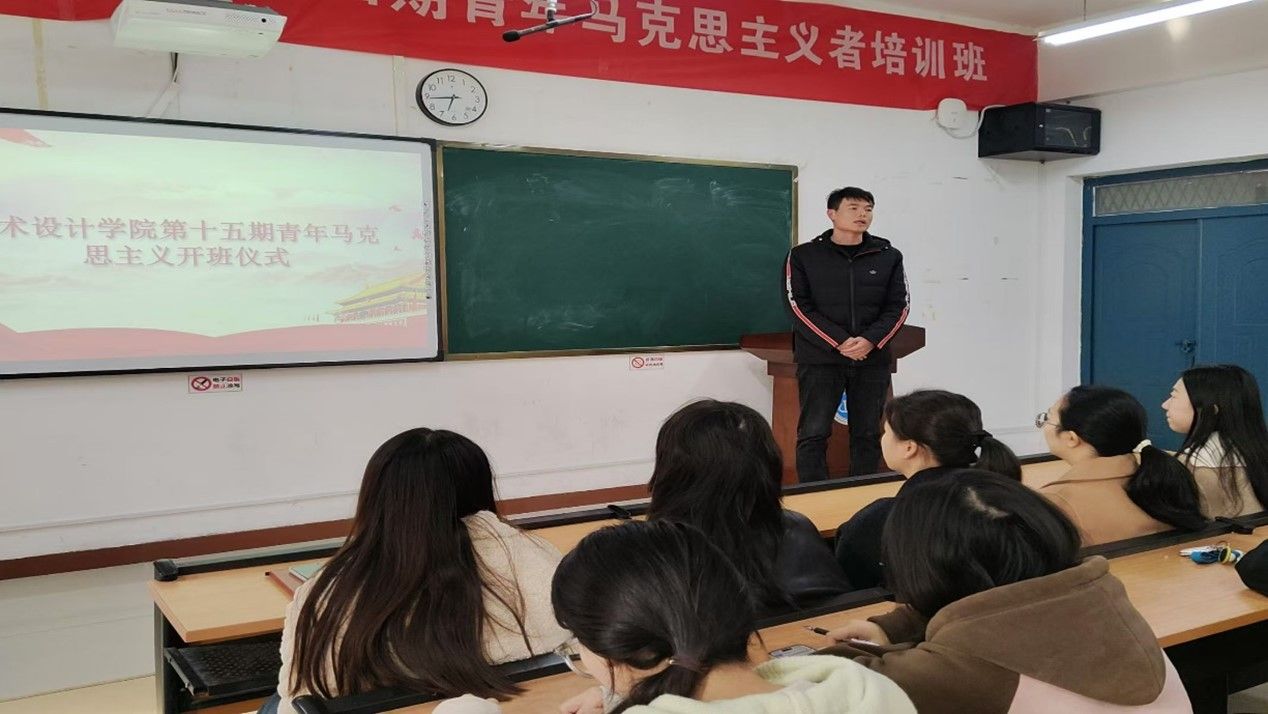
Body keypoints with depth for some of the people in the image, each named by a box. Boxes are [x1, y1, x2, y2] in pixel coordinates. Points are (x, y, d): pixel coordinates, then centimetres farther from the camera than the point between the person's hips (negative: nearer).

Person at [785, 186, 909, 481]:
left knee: (868, 435, 8)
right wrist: (840, 343, -16)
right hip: (819, 359, -2)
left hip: (873, 359, 3)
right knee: (813, 434, -3)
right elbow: (800, 307, -7)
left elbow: (898, 307, 3)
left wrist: (870, 341, -14)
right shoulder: (803, 256, 0)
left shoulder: (889, 257, 7)